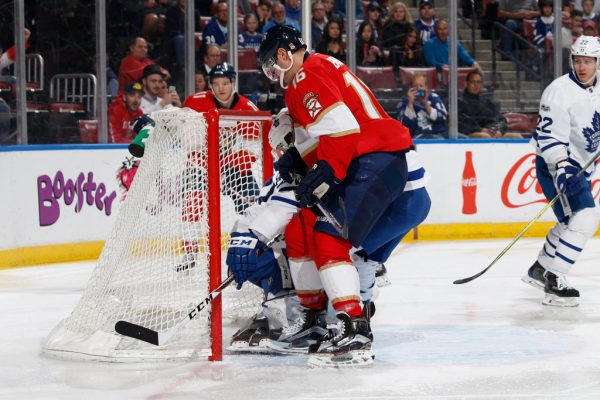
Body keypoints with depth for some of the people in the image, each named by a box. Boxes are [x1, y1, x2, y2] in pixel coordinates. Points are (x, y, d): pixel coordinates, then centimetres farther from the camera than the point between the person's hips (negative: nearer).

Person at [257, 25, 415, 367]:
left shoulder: (308, 77, -12)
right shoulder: (320, 69, 22)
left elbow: (341, 127, -25)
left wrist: (325, 173, -26)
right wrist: (295, 157, 15)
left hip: (376, 162, -11)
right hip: (358, 165, 11)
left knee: (328, 237, -21)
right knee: (300, 229, 14)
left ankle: (356, 332, -29)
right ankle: (312, 315, 22)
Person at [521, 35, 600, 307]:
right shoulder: (559, 92, -21)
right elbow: (550, 136, -24)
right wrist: (562, 168, -34)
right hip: (556, 164, -9)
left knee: (572, 221, 19)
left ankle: (539, 269, 34)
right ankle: (553, 281, -23)